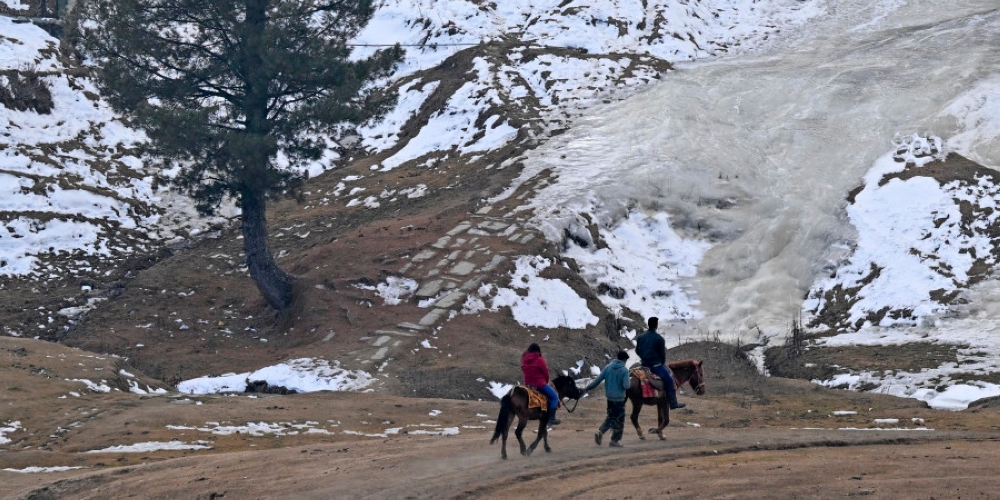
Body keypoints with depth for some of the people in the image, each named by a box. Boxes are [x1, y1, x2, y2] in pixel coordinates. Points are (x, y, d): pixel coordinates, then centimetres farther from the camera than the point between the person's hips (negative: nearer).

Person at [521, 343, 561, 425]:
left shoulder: (524, 360, 5)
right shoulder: (539, 360, -14)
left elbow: (524, 371, 11)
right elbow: (546, 373, -8)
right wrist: (546, 381, 14)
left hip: (527, 383, 8)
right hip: (540, 384, -8)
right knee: (554, 397, 2)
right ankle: (551, 418, -7)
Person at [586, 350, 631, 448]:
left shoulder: (608, 367, -1)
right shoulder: (624, 370, -13)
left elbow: (598, 380, 0)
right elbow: (626, 386, -17)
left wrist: (588, 387, 11)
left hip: (609, 397, 5)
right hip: (619, 398, -5)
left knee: (611, 417, 19)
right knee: (619, 419, 7)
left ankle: (600, 431, -2)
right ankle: (615, 440, 10)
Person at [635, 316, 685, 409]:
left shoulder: (640, 337, 5)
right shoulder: (659, 339, -12)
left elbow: (637, 351, 13)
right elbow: (662, 353, -6)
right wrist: (662, 363, 10)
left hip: (644, 364, 8)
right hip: (656, 364, -8)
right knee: (669, 380, -2)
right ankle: (673, 403, -7)